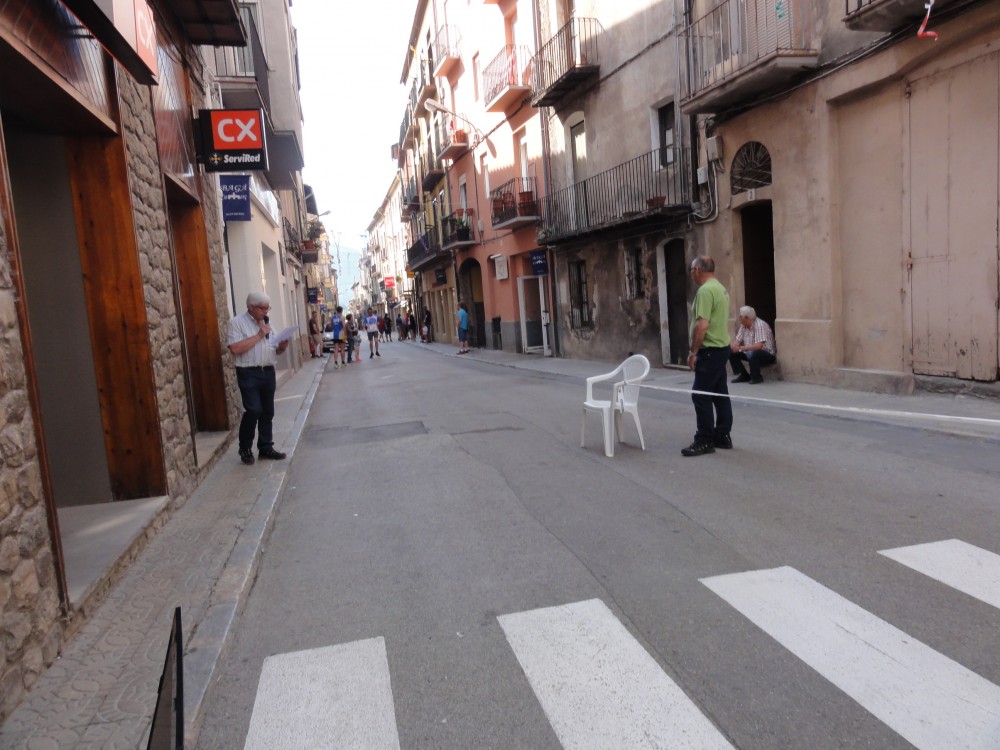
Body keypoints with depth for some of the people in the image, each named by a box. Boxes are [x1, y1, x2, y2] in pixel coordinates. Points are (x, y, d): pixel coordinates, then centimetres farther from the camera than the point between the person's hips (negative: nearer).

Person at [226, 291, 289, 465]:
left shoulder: (267, 322, 15)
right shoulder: (237, 322, -6)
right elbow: (235, 348, -19)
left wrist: (281, 347, -2)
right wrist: (258, 335, -16)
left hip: (268, 372, 7)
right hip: (248, 373, -7)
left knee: (267, 412, 9)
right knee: (254, 410, -13)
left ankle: (266, 447, 19)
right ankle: (245, 448, 4)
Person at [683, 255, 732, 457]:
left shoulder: (705, 290, -18)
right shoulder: (721, 288, 14)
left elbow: (701, 325, -24)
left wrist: (693, 352, -17)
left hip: (710, 350, -10)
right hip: (722, 347, 10)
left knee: (701, 395, -7)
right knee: (720, 394, 12)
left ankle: (704, 441, -3)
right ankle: (723, 436, 18)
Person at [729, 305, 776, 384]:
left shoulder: (760, 325, -24)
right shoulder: (743, 326, 1)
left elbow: (758, 346, -34)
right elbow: (737, 340, 3)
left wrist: (741, 348, -29)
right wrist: (735, 346, -23)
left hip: (768, 354, -8)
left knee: (752, 353, -38)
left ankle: (756, 377, -15)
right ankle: (744, 375, 3)